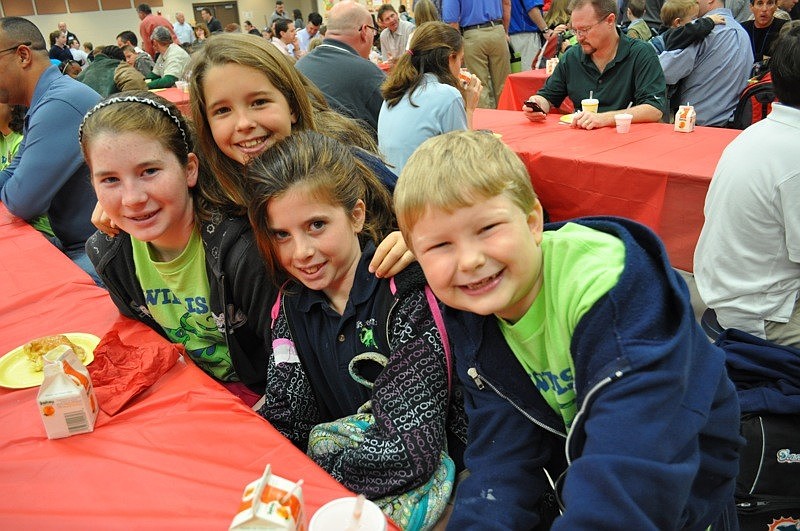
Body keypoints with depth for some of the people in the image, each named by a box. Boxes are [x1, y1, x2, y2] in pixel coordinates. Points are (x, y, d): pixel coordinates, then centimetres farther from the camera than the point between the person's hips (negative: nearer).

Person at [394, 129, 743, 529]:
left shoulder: (613, 288, -29)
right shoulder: (468, 319, -10)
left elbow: (636, 467, -36)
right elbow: (503, 452, -12)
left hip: (680, 494, -3)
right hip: (578, 474, 4)